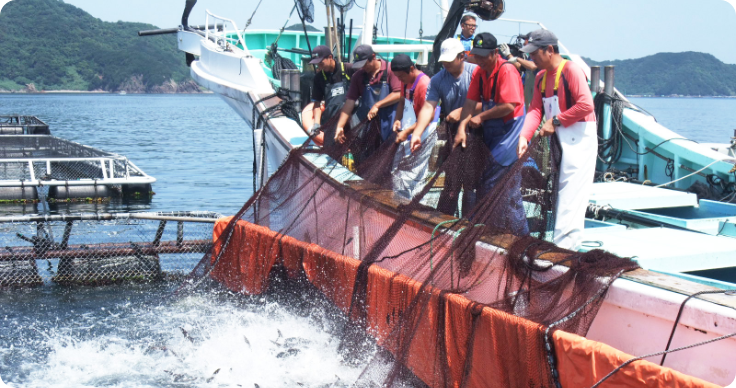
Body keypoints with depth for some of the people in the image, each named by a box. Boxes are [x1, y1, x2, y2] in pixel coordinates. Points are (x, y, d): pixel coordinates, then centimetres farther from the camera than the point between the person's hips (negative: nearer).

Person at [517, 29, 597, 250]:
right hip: (558, 139, 9)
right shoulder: (541, 77, 12)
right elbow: (535, 109, 4)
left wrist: (556, 121, -17)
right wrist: (524, 136, -12)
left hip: (579, 138, -9)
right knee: (558, 192, 13)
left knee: (570, 195, -11)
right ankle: (567, 244, 21)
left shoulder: (571, 70, -14)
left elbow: (586, 105, -22)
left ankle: (563, 248, -13)